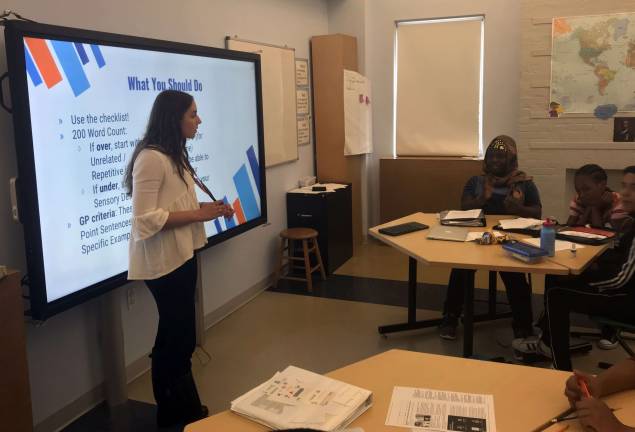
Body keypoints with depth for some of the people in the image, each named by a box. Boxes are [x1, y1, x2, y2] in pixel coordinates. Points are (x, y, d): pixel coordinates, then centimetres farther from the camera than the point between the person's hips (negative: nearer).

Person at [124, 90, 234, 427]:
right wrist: (199, 214, -21)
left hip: (181, 255, 10)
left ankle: (179, 409, 33)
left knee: (177, 335, 18)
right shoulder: (151, 158, -19)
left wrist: (208, 207, 2)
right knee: (177, 337, 3)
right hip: (164, 260, -10)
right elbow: (145, 218, -24)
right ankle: (178, 412, 22)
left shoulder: (175, 155, 11)